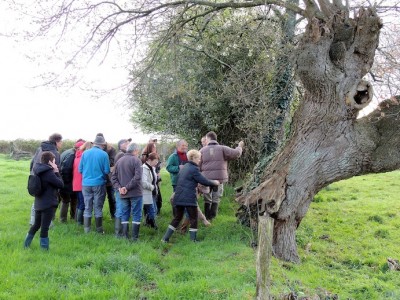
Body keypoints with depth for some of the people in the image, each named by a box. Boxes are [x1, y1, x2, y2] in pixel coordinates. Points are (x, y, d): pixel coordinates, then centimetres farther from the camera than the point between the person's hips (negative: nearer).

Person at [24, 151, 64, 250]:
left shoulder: (38, 170, 6)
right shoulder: (49, 173, -20)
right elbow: (61, 184, -14)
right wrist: (57, 172, -7)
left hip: (38, 203, 8)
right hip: (48, 204, -8)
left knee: (36, 225, 21)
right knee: (44, 228, -1)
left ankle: (26, 244, 28)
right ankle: (44, 248, 6)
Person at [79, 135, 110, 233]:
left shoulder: (85, 153, 0)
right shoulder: (104, 154, -9)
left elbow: (80, 169, 4)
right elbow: (107, 171, -7)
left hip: (86, 184, 3)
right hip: (99, 184, -2)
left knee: (87, 208, 10)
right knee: (98, 208, 7)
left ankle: (87, 231, 12)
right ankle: (99, 230, 11)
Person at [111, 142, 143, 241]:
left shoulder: (119, 161, 9)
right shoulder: (136, 160, -10)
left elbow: (113, 177, 8)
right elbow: (137, 177, -21)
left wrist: (119, 187, -1)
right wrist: (127, 187, -16)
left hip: (123, 194, 5)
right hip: (135, 193, -5)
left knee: (124, 215, 13)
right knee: (136, 215, 3)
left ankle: (125, 236, 15)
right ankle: (134, 237, 3)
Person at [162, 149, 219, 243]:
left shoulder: (184, 168, 16)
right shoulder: (194, 169, -10)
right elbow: (204, 181, -8)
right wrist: (214, 183, 7)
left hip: (179, 197, 8)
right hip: (189, 198, -8)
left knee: (177, 217, 15)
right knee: (193, 219, 4)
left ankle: (165, 238, 13)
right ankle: (193, 240, 6)